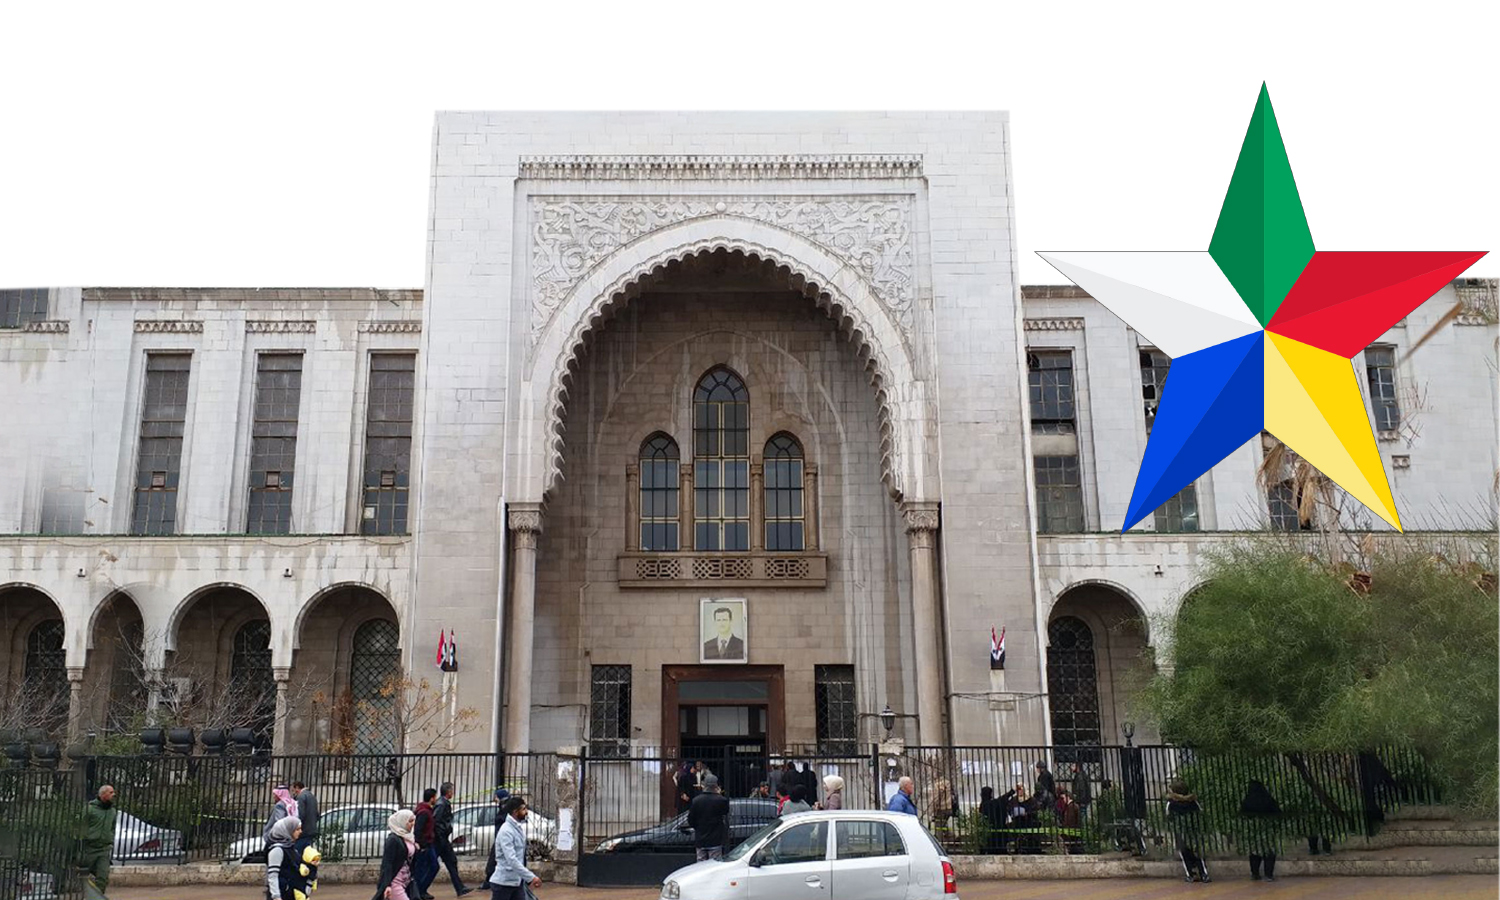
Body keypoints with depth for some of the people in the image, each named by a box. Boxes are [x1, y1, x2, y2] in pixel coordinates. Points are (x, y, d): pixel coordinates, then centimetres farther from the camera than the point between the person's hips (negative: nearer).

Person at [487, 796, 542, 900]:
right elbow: (511, 860, -29)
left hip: (517, 882, 8)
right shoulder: (506, 831, -20)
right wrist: (531, 877, -32)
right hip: (503, 883, -8)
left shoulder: (519, 829, 9)